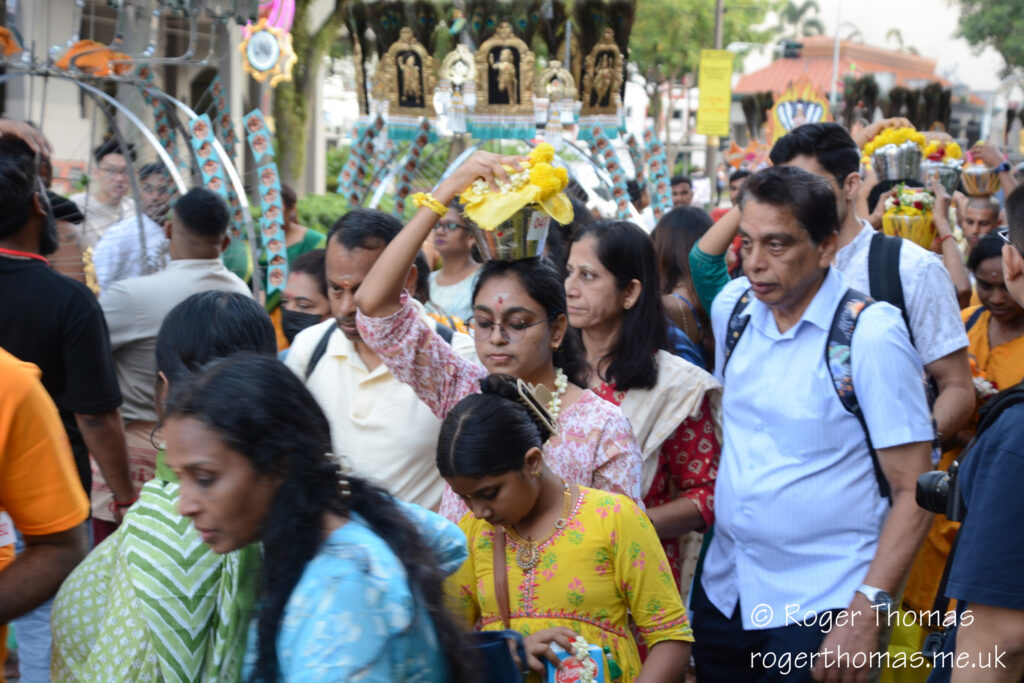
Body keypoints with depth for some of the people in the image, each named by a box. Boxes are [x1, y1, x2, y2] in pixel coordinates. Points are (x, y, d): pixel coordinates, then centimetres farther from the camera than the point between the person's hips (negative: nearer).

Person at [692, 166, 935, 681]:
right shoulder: (732, 307, 3)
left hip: (822, 608, -5)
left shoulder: (870, 335, -14)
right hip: (724, 591, 5)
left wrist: (868, 608, -21)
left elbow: (913, 492, -15)